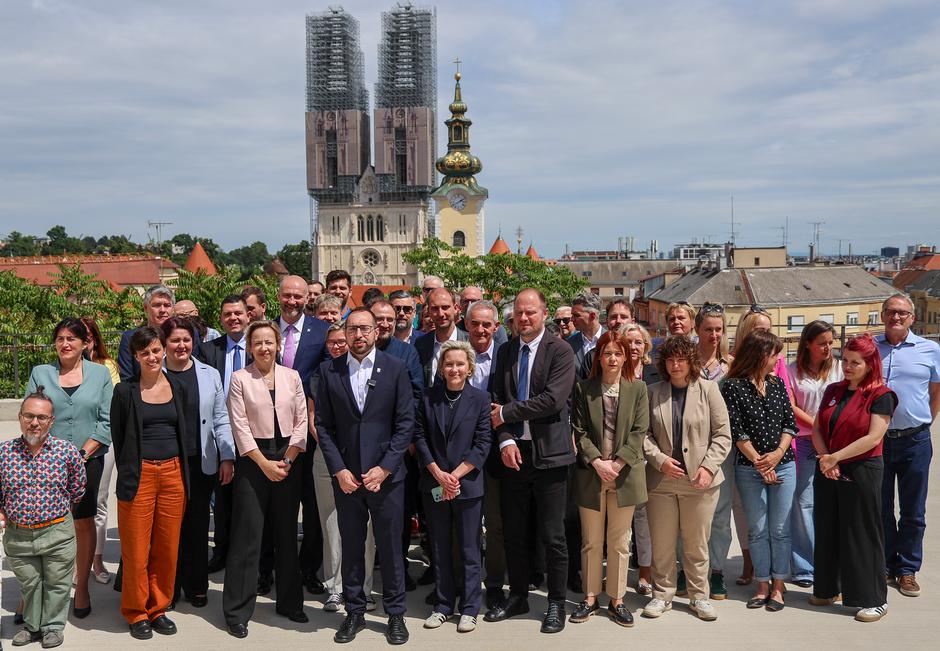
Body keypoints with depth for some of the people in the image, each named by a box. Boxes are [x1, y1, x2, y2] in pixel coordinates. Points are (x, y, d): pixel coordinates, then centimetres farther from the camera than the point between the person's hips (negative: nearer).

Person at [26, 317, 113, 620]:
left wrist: (83, 453, -10)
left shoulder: (100, 374, 5)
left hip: (87, 460, 0)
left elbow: (107, 421, 0)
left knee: (84, 523, 4)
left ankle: (82, 587, 15)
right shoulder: (40, 373, 9)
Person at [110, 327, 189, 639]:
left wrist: (182, 472, 11)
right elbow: (117, 437, 3)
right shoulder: (125, 391, -1)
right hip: (138, 475, -3)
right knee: (136, 550, 3)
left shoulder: (178, 387, 8)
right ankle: (136, 612, 20)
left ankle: (158, 608, 23)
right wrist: (127, 475, 1)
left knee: (168, 548, 8)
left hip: (173, 473, 3)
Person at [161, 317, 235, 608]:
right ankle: (169, 586, 20)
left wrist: (227, 457, 0)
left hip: (201, 463, 2)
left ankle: (196, 585, 21)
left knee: (198, 526, 9)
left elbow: (220, 419, 7)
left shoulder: (209, 374, 6)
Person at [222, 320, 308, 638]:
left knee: (287, 533, 10)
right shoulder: (239, 378, -2)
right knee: (247, 535, -1)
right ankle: (237, 611, 9)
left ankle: (289, 602, 24)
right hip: (253, 460, -3)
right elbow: (240, 426, -7)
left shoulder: (292, 376, 5)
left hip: (288, 460, 3)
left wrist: (287, 460, -5)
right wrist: (264, 463, -11)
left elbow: (301, 421, 4)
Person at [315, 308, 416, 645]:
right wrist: (339, 470, -6)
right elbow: (323, 424, 2)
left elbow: (406, 423, -3)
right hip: (345, 475, 2)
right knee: (351, 546, 11)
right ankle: (354, 611, 25)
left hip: (385, 475, -1)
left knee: (390, 547, 6)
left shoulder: (395, 368, -2)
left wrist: (384, 468, -10)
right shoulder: (329, 371, 2)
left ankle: (395, 614, 21)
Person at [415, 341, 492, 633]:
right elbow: (420, 437, 1)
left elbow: (482, 444, -6)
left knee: (469, 550, 5)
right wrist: (439, 474, -10)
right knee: (440, 549, 11)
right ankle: (443, 605, 23)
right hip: (434, 485, 3)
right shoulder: (429, 397, 3)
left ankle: (469, 609, 16)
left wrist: (455, 475, -13)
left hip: (467, 485, -2)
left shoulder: (480, 398, -4)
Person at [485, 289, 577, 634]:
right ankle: (518, 596, 29)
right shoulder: (505, 352, 10)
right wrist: (506, 440, -10)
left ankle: (556, 602, 19)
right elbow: (497, 401, 5)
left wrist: (507, 414, -11)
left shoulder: (561, 351, -6)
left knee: (552, 535, 3)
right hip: (513, 452, 5)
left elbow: (553, 399, -17)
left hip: (548, 454, -4)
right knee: (514, 533, 13)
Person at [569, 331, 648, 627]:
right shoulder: (584, 389, 2)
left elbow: (639, 431, -4)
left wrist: (617, 463, -13)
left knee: (619, 542, 9)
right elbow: (579, 432, -1)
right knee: (591, 542, 9)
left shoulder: (638, 388, 2)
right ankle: (590, 598, 20)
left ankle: (617, 600, 19)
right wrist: (597, 462, -13)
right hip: (591, 474, 0)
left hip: (624, 474, 0)